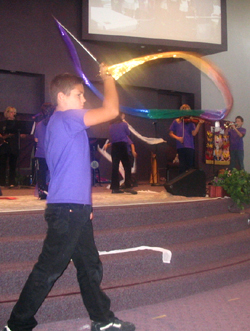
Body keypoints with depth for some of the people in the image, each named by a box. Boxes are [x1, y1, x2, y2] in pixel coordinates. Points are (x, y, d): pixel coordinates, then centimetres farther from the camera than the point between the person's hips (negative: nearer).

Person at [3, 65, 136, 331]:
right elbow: (111, 110, -18)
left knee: (90, 266, 16)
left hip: (75, 209, 10)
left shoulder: (62, 123, 18)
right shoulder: (64, 118, -12)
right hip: (66, 209, -10)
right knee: (48, 270, 0)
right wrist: (107, 77, -2)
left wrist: (84, 205, 21)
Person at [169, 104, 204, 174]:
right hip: (180, 146, -1)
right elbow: (171, 133, 9)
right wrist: (177, 138, -8)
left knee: (190, 165, 1)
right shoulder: (176, 122, 7)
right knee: (182, 165, -1)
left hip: (190, 146, 1)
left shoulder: (190, 122, 7)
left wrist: (199, 124, -15)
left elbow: (194, 133, -4)